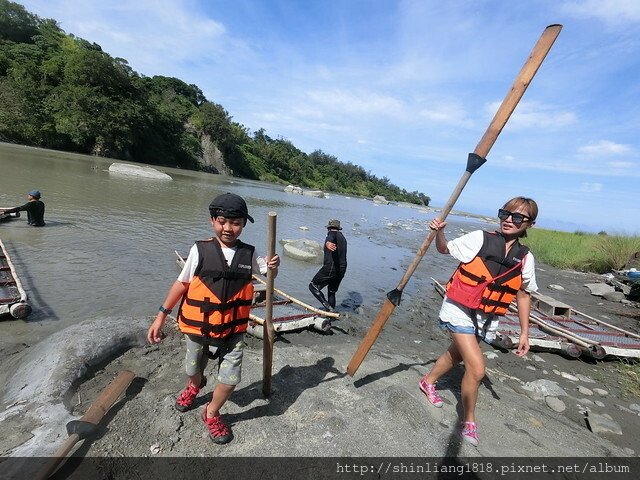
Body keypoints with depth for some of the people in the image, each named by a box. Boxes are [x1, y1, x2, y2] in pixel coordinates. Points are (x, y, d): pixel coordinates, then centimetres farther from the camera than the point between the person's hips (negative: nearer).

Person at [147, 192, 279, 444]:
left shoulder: (249, 254, -7)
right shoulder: (200, 250, -13)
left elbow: (267, 272, 10)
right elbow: (181, 283, -5)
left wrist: (272, 266, -15)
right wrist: (161, 316, -3)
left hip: (233, 330, 0)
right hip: (198, 328, 0)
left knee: (230, 380, 1)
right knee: (194, 370, 25)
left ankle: (211, 413, 34)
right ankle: (194, 387, 64)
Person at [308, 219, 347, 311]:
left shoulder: (332, 233, -2)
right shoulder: (343, 238, 23)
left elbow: (330, 238, -28)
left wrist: (328, 243, -50)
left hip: (331, 267, -8)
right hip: (342, 270, 8)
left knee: (313, 286, 3)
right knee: (332, 292, 21)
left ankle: (327, 306, -9)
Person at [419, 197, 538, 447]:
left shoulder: (525, 258, -3)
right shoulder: (480, 239, -14)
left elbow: (523, 295, 7)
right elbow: (445, 249, -2)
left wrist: (524, 332, 9)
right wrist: (439, 233, -24)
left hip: (486, 319, 5)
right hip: (459, 310, -5)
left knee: (456, 354, 23)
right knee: (477, 368, -10)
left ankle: (428, 381, 51)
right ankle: (469, 420, 16)